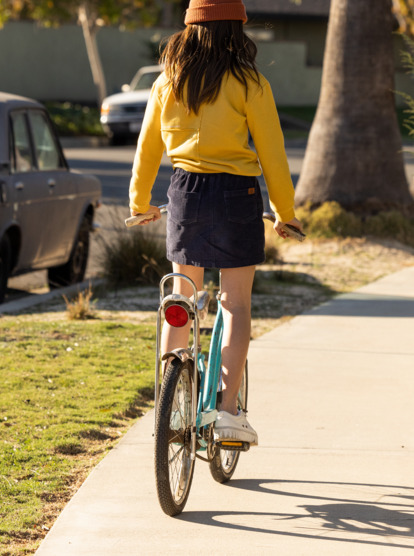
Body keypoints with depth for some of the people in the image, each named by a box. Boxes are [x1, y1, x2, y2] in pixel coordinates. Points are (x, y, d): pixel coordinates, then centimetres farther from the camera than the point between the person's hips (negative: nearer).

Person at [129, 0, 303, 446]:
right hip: (236, 194, -4)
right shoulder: (248, 84, -7)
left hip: (184, 192, 4)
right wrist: (285, 212, 5)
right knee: (236, 304, 4)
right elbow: (271, 153, -5)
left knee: (181, 300, 16)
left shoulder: (167, 83, 5)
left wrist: (140, 203, 26)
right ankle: (228, 410, -3)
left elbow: (147, 148, 12)